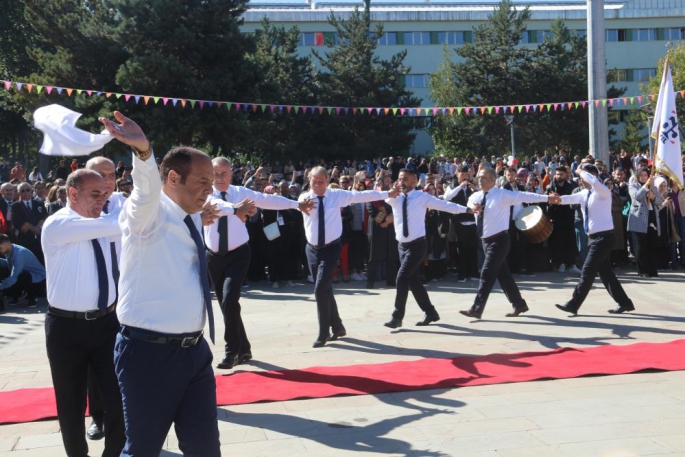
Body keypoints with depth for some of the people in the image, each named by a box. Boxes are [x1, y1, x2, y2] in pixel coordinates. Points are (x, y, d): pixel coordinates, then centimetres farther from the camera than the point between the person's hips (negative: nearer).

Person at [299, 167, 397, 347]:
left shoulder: (337, 195, -3)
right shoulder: (305, 197, -4)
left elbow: (361, 195, -2)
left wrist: (387, 194, -3)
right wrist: (303, 204, -51)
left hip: (330, 248, -3)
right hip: (312, 249, 3)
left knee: (321, 289, -14)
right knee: (324, 289, 13)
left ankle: (324, 333, 0)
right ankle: (337, 327, 31)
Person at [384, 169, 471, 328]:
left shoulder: (422, 197, -5)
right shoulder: (395, 198, 4)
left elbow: (445, 205, -5)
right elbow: (386, 199, -16)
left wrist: (467, 209, -10)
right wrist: (393, 191, -37)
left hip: (417, 245, -5)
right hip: (402, 245, 5)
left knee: (402, 279, -13)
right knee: (413, 280, 10)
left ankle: (397, 317, -3)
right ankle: (430, 312, 25)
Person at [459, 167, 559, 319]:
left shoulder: (503, 194, -9)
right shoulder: (477, 195, 8)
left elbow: (524, 196, -13)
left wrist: (547, 198, -17)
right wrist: (473, 206, -35)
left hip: (499, 240, -7)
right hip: (486, 240, 7)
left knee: (487, 274, -10)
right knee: (502, 274, 14)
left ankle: (476, 309, -8)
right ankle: (519, 304, 26)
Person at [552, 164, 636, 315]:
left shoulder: (603, 192, -13)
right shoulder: (584, 193, 11)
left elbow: (595, 182, -35)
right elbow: (572, 198, -5)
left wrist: (582, 171, -21)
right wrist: (559, 199, -25)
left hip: (604, 237, -9)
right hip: (594, 237, 9)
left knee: (587, 271, -8)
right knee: (605, 272, 13)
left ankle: (573, 305, -4)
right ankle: (625, 303, 23)